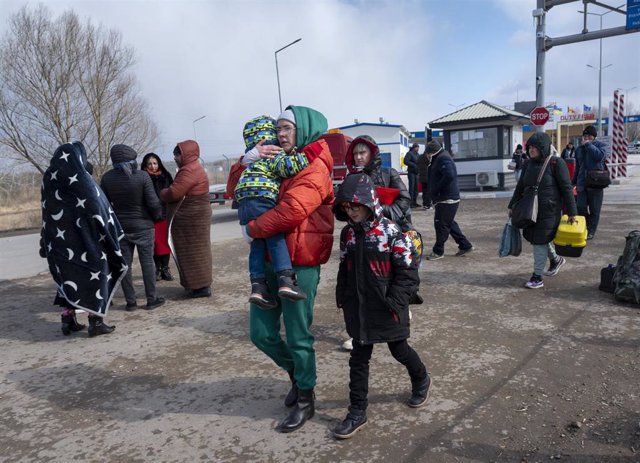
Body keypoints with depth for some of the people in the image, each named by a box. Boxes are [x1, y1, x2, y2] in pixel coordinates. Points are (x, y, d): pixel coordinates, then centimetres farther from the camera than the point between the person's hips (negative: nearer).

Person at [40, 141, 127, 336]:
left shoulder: (48, 179, 5)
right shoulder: (82, 180, -12)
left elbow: (47, 213, 9)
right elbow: (98, 210, -11)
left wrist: (48, 244, 15)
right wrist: (111, 236, -2)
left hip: (60, 241, 5)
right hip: (85, 239, -5)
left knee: (67, 276, 17)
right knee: (94, 274, 5)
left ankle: (68, 320, 19)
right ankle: (95, 322, 5)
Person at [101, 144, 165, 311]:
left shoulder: (107, 178, -4)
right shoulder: (142, 176, -14)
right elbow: (153, 203, -15)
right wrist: (157, 216, 5)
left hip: (120, 227, 3)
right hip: (142, 225, -3)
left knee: (125, 263, 9)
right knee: (147, 262, 6)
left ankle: (130, 302, 14)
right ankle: (151, 300, 12)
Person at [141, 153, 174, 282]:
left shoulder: (166, 175, 6)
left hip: (165, 214, 2)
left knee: (165, 241, 3)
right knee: (155, 243, 3)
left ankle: (165, 268, 11)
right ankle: (158, 268, 12)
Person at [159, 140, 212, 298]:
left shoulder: (190, 170, -18)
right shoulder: (192, 168, 18)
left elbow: (174, 193, -21)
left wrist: (161, 193, -1)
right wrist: (166, 193, 3)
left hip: (192, 218, -10)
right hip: (192, 217, 10)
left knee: (194, 252, -5)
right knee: (195, 251, 14)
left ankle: (202, 286, 0)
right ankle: (200, 284, 22)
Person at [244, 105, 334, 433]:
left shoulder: (315, 167, -8)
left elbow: (292, 211, -23)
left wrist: (252, 228, -11)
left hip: (299, 264, -7)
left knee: (298, 337, 4)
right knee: (262, 334, 12)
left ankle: (305, 400, 24)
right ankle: (296, 374, 37)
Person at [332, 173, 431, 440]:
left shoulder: (390, 231, -16)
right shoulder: (348, 233, 2)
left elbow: (408, 271, -15)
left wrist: (395, 302, -17)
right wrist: (342, 299, 8)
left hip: (387, 309, -4)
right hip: (359, 310, 5)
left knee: (399, 350, 16)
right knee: (359, 358, 9)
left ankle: (421, 380, 47)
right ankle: (357, 412, 21)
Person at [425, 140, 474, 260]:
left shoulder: (443, 159, -17)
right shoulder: (440, 159, 16)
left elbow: (449, 176, -31)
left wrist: (436, 189, -21)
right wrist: (434, 191, 9)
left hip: (447, 199, -11)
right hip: (448, 198, 11)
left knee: (441, 224, -3)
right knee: (449, 223, 18)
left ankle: (438, 251, 6)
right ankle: (465, 245, 24)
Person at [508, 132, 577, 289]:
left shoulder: (556, 163, -9)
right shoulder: (529, 164, 8)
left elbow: (566, 188, -8)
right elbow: (520, 186, 16)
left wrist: (572, 212, -8)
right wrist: (512, 205, 14)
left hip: (548, 210, -6)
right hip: (530, 210, 6)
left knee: (540, 240, -5)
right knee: (534, 238, 13)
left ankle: (537, 277, 5)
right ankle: (556, 259, 41)